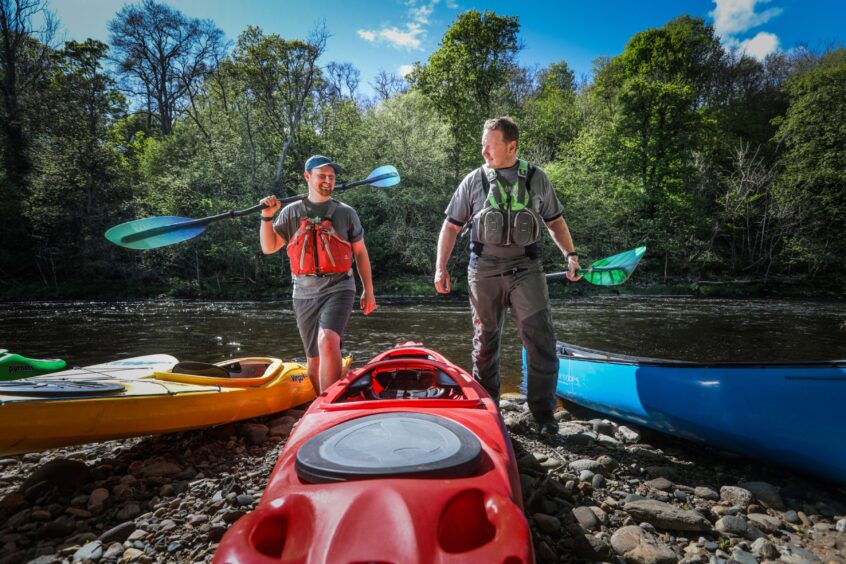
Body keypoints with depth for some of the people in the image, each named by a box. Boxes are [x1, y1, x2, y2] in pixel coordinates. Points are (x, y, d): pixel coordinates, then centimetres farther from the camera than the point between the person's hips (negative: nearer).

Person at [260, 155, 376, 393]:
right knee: (314, 358, 11)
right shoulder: (291, 212, 9)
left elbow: (360, 253, 11)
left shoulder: (346, 213, 7)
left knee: (328, 341, -26)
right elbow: (269, 247, 6)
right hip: (305, 293, 3)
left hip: (338, 288, -2)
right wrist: (267, 216, -8)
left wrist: (368, 291, 9)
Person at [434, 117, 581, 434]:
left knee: (541, 340, -6)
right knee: (485, 342, 9)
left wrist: (570, 254, 4)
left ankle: (543, 411, 10)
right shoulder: (474, 181, 4)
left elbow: (555, 221, 16)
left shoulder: (537, 179, 7)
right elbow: (451, 226, 7)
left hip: (526, 271, 0)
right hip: (485, 273, 0)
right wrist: (440, 268, 0)